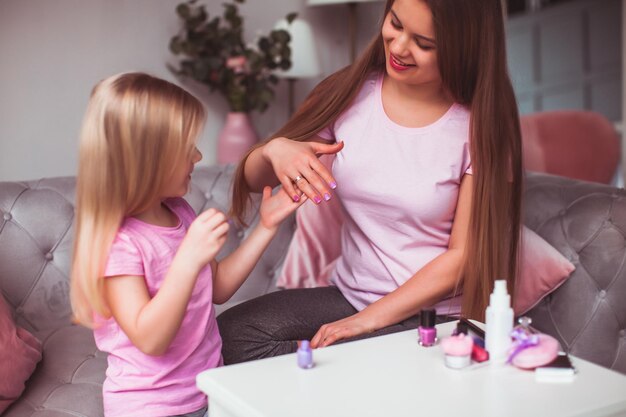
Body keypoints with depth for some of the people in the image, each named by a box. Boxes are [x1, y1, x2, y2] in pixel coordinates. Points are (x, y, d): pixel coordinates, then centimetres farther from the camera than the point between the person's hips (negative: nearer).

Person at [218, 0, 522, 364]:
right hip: (349, 293, 4)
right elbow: (253, 180, 5)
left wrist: (369, 319, -15)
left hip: (434, 314, -4)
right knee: (230, 331, -19)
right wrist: (275, 150, -19)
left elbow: (464, 254, -10)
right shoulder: (351, 93, -1)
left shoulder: (481, 125, -10)